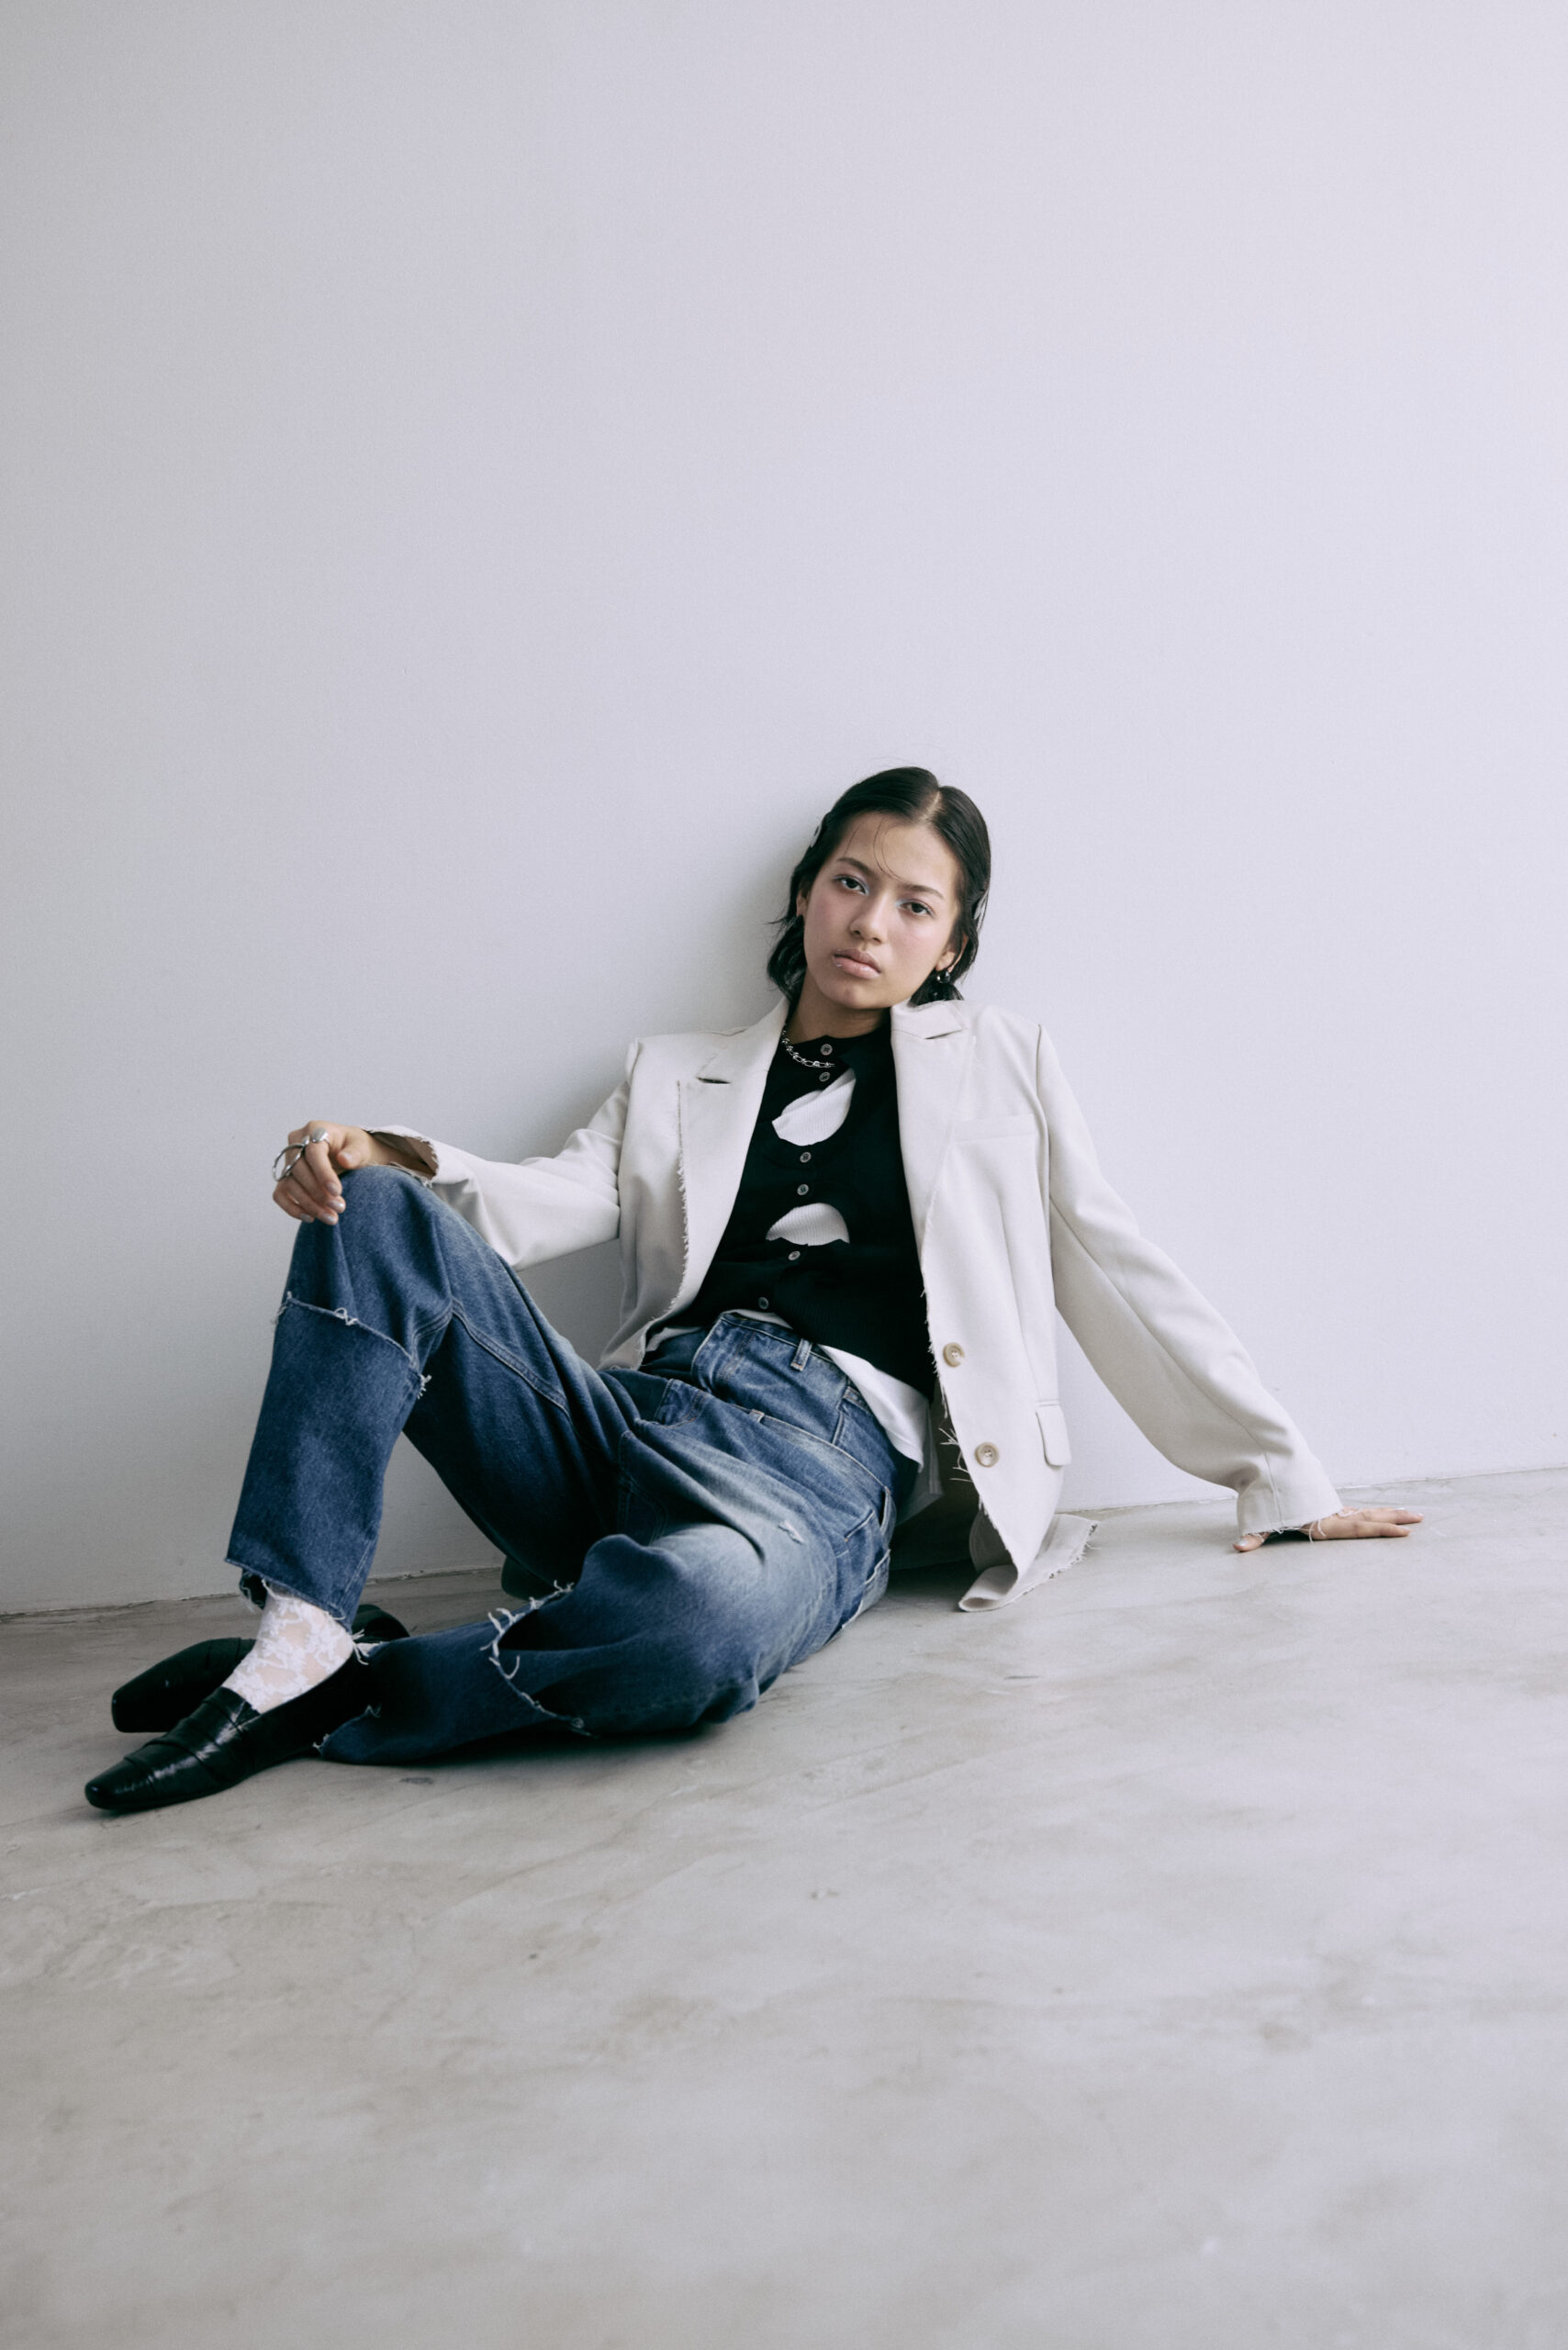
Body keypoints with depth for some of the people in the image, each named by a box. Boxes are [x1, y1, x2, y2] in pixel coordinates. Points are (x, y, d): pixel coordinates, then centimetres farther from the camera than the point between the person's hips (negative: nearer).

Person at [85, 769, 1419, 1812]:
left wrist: (1282, 1481, 17)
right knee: (378, 1216, -18)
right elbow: (548, 1204, 7)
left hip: (830, 1455, -3)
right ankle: (298, 1634, -23)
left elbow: (1121, 1280, 18)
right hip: (636, 1413, 3)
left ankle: (339, 1701, -19)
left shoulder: (1001, 1065, 19)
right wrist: (394, 1163, -15)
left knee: (710, 1618, -41)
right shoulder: (680, 1079, 23)